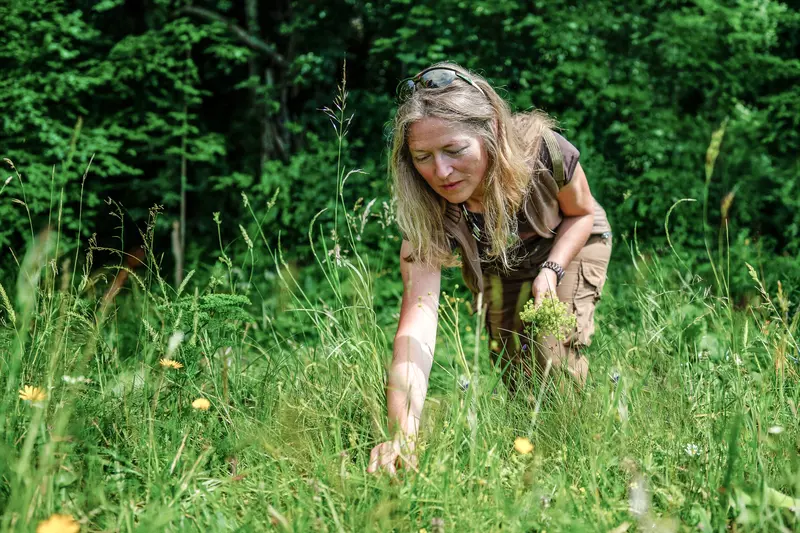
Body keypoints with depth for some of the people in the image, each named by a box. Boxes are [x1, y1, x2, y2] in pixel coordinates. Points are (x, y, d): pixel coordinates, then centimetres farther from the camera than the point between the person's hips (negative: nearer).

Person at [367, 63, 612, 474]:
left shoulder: (544, 152, -39)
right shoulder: (426, 215, -37)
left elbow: (582, 213, -13)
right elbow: (416, 326, -49)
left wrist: (551, 270, -32)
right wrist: (403, 435, -63)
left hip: (570, 247, -1)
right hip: (494, 269, 2)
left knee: (552, 359, -18)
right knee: (513, 366, -4)